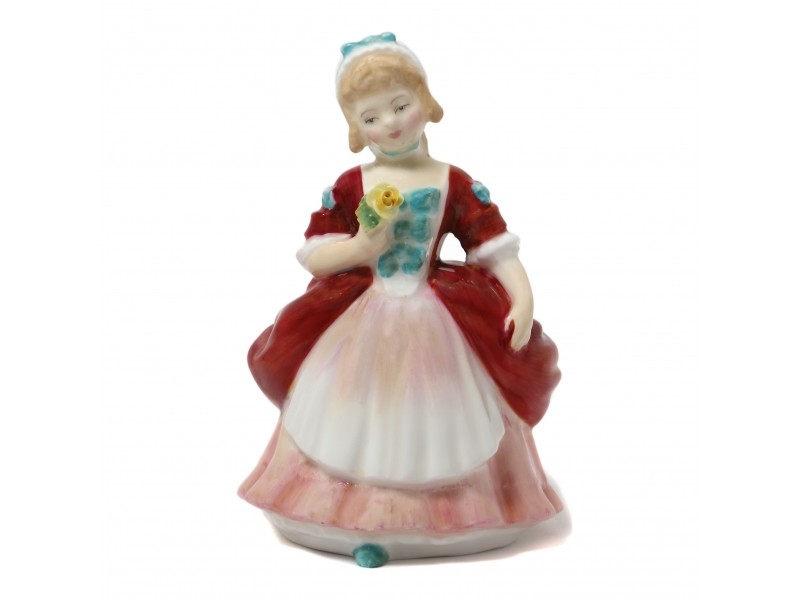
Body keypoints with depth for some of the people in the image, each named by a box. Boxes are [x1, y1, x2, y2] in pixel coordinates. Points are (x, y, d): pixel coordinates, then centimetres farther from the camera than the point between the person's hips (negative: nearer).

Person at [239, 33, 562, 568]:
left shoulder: (455, 184, -3)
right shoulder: (350, 187, -2)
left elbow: (497, 247, -6)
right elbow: (313, 257, -2)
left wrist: (523, 299, -20)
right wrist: (360, 248, -18)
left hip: (438, 328, 0)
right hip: (361, 326, 1)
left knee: (433, 426, 5)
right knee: (363, 427, 3)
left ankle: (452, 513, 25)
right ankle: (361, 519, 19)